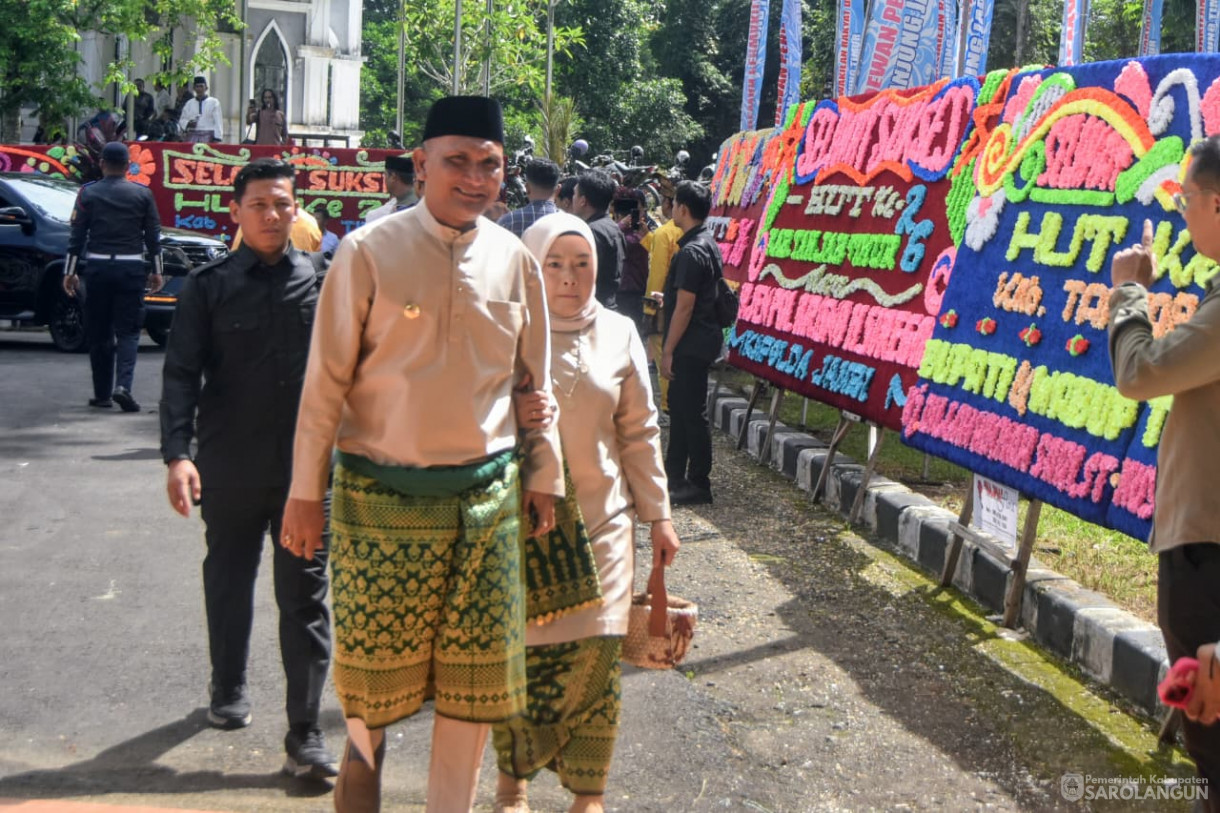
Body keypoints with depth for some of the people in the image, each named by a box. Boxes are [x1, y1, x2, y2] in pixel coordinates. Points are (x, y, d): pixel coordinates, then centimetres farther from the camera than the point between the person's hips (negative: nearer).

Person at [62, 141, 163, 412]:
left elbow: (77, 236, 1)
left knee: (99, 333, 9)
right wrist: (157, 271, 9)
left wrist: (70, 272, 5)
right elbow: (153, 236, 3)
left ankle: (102, 394, 13)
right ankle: (123, 385, -19)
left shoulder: (88, 193, 2)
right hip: (131, 268, -1)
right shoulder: (142, 194, 2)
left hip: (97, 267, 1)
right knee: (128, 331, 1)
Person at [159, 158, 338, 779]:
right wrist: (178, 454, -16)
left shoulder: (321, 281, 2)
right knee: (228, 582, 17)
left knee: (305, 594, -1)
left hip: (307, 465, 0)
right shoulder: (208, 287, 0)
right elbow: (182, 374, -4)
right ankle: (228, 690, 39)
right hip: (230, 466, 1)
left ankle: (305, 734, 4)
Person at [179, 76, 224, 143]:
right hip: (192, 135, 3)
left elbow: (218, 122, 1)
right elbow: (182, 120, 18)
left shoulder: (214, 102, 4)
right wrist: (187, 123, -6)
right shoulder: (189, 103, 14)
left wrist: (216, 138, -8)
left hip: (208, 136, -3)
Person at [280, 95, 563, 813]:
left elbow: (536, 379, 12)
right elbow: (326, 381, -5)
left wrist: (544, 477, 14)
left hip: (486, 495, 3)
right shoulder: (370, 253, -9)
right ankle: (365, 745, 41)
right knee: (375, 655, 9)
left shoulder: (515, 260, 2)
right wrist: (306, 492, -4)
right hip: (382, 495, -3)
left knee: (475, 671, 9)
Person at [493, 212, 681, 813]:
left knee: (595, 659, 0)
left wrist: (658, 515, 10)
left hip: (601, 523, 2)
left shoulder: (618, 334, 5)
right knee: (519, 652, 2)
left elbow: (639, 432, 10)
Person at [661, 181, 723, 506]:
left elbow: (684, 307, -21)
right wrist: (666, 295, 29)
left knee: (691, 413, -4)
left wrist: (668, 350, -17)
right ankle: (674, 475, 28)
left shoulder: (692, 252, -20)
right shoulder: (707, 242, 11)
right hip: (697, 341, 10)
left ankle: (699, 485, 3)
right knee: (679, 407, 18)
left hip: (691, 344, -10)